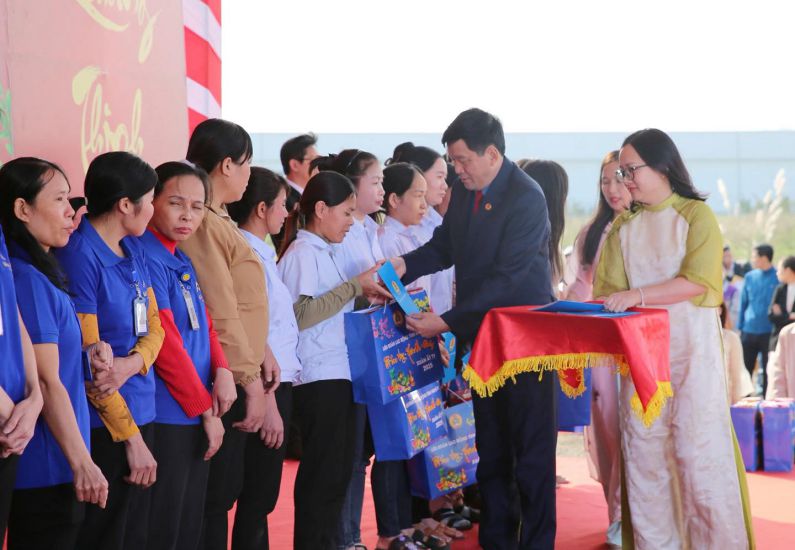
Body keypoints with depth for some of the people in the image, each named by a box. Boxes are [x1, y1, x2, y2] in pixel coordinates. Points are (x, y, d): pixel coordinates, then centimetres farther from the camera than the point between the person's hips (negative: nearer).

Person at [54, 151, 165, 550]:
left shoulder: (133, 249, 9)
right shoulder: (79, 255, -15)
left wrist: (133, 363, -12)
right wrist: (132, 437, -12)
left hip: (139, 413, 8)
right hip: (104, 426, -8)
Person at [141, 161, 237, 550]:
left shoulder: (183, 260, 13)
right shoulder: (147, 258, -15)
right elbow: (165, 342, -18)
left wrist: (222, 369, -5)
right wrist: (206, 409, -11)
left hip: (195, 415, 9)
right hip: (168, 416, -9)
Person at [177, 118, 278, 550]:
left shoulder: (217, 218, 13)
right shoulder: (202, 224, -18)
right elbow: (220, 314, -20)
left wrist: (261, 353, 12)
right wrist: (249, 381, -16)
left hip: (237, 376, 10)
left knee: (227, 489, 15)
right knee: (215, 494, -2)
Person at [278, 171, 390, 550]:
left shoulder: (323, 252, 15)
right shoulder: (303, 253, -11)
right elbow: (300, 314, -21)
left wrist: (365, 296, 10)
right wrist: (354, 287, -18)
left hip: (338, 374, 9)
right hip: (318, 377, -9)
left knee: (338, 470, 13)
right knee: (322, 473, -4)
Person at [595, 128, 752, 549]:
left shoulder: (696, 214, -3)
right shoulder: (624, 226, 11)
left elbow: (698, 281, -15)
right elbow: (611, 291, 5)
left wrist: (638, 296, -22)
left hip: (691, 349, -5)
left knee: (698, 451, -5)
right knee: (643, 451, 4)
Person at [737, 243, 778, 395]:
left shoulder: (778, 277, -4)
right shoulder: (750, 277, 7)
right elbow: (743, 303, 11)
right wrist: (740, 327, 7)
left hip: (769, 332, -3)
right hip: (749, 331, 3)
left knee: (768, 370, 5)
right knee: (745, 369, 7)